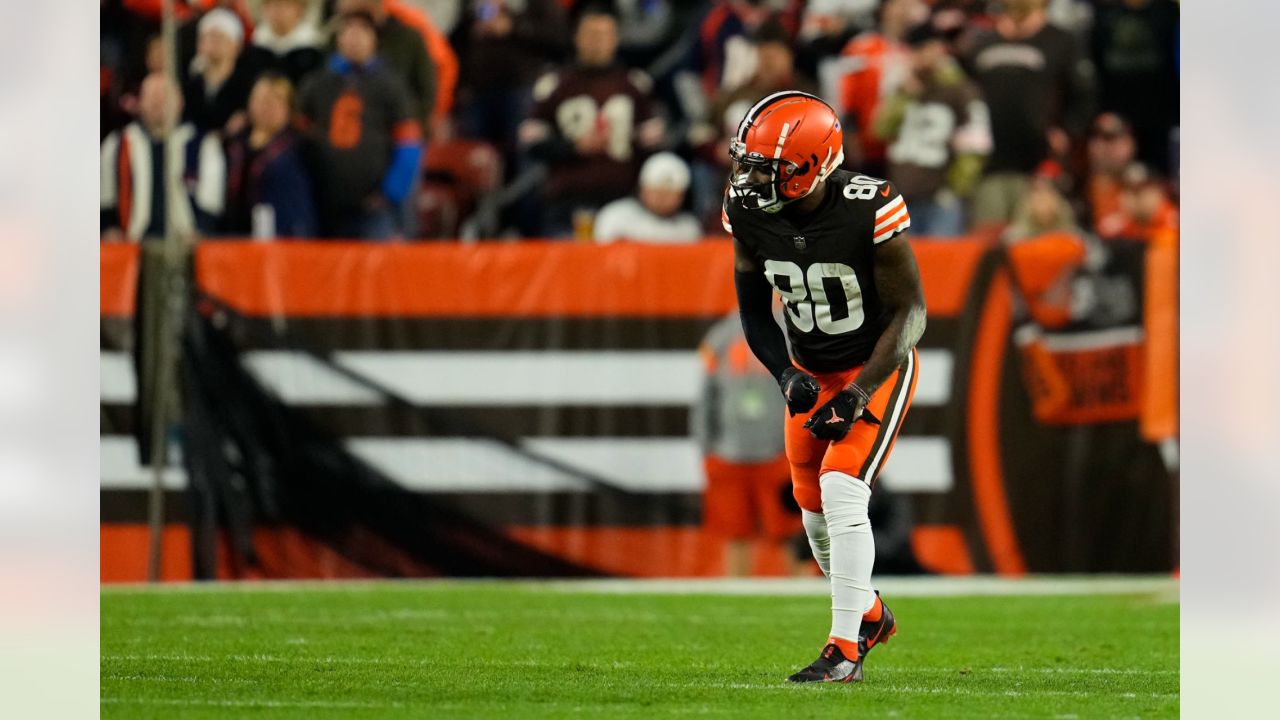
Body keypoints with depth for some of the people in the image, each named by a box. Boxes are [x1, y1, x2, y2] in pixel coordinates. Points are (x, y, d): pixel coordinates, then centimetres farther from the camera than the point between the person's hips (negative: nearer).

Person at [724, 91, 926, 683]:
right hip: (810, 369, 6)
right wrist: (786, 375, -12)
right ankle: (868, 615, 37)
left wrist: (862, 391, -24)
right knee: (814, 507, 10)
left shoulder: (870, 210, -28)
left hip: (878, 366, -6)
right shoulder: (750, 212, -13)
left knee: (842, 491, -20)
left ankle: (846, 649, -14)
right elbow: (754, 308, 3)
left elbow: (909, 311, -19)